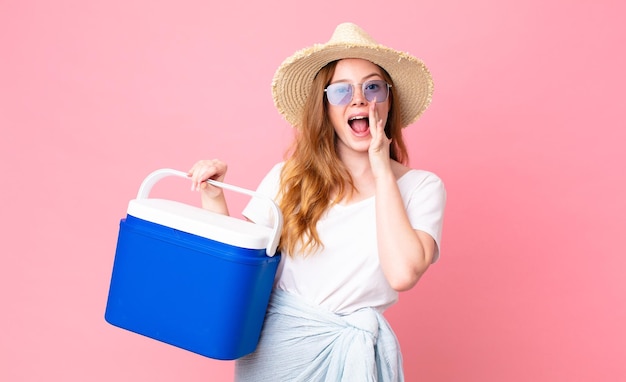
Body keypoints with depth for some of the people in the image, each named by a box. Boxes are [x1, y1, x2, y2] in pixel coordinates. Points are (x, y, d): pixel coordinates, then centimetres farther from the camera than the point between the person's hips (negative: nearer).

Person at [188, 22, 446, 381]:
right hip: (274, 342, 2)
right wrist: (213, 196, -15)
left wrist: (382, 173, -16)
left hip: (354, 351, -1)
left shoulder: (421, 187, -6)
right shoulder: (289, 176, -2)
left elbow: (403, 273, -23)